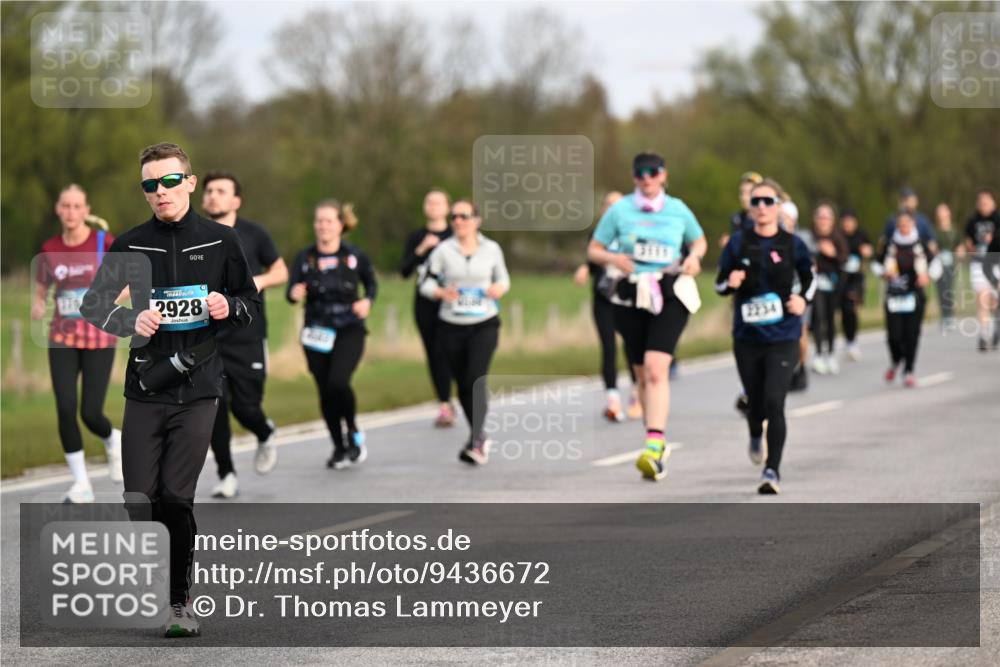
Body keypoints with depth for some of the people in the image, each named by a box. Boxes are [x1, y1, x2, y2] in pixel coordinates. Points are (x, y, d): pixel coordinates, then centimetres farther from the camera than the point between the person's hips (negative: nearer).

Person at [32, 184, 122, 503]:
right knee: (65, 408, -11)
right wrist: (37, 307, -8)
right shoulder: (49, 250, 3)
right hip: (63, 340, 3)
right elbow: (40, 291, 14)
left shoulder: (104, 243, -7)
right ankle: (81, 485, 3)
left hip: (99, 339, -2)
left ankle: (114, 442, 31)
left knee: (90, 413, -7)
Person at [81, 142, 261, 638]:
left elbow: (252, 304, 13)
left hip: (197, 390, -1)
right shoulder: (130, 246, 5)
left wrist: (229, 307, -10)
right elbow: (91, 304, 6)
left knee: (176, 498, -8)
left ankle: (180, 602, 2)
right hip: (145, 388, 1)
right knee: (138, 499, -1)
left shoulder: (220, 241, 5)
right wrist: (131, 320, -13)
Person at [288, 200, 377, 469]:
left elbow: (371, 283, 13)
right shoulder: (304, 258, 0)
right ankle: (339, 447, 23)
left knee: (338, 381, -22)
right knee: (325, 392, 5)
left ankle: (354, 433, 3)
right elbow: (291, 292, -7)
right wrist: (294, 294, -30)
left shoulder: (354, 256, -2)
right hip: (317, 333, 2)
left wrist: (367, 301, -7)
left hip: (349, 330, -2)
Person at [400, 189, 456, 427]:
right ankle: (446, 405, 15)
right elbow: (404, 271, 0)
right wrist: (421, 250, -12)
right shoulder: (416, 238, 10)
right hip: (424, 302, 3)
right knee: (432, 354, 5)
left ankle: (444, 406, -18)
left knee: (441, 351, -16)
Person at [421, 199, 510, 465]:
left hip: (484, 325, -2)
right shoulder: (443, 250, -1)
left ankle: (474, 442, -20)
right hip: (452, 326, 2)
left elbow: (503, 278, 15)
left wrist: (500, 288, -7)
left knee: (476, 380, -18)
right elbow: (426, 283, 1)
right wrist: (441, 292, -20)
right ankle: (480, 438, 27)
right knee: (463, 384, 8)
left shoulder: (492, 249, 2)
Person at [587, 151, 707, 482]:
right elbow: (593, 250, 9)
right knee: (642, 374, 8)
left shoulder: (678, 210, 6)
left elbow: (700, 241, 22)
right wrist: (613, 259, -12)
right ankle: (657, 445, 22)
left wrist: (694, 256, -1)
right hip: (631, 296, 2)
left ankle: (655, 444, -29)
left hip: (669, 295, -2)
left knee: (656, 367, -21)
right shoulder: (620, 210, 4)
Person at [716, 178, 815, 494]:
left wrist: (803, 299, -5)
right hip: (747, 337, 2)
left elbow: (809, 278, 14)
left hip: (783, 338, -2)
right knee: (756, 402, 14)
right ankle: (756, 438, 50)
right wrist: (731, 282, -16)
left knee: (774, 402, -16)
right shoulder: (738, 243, 0)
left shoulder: (792, 244, -1)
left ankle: (772, 470, -10)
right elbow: (720, 285, 7)